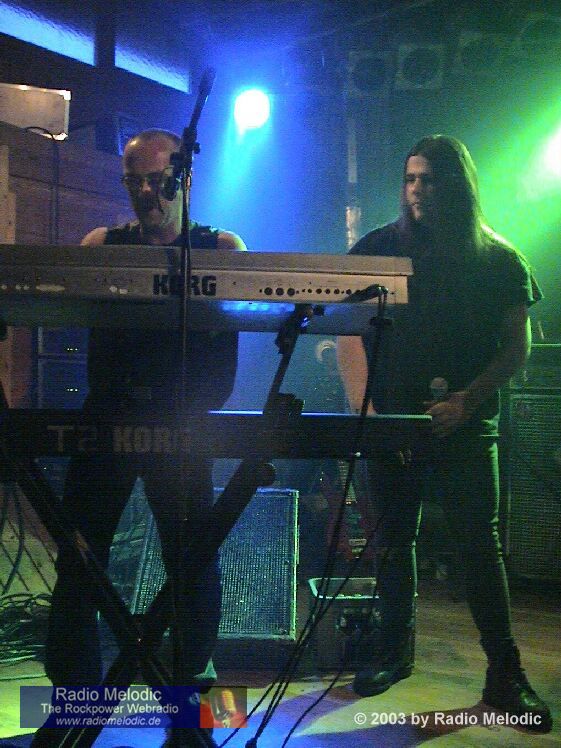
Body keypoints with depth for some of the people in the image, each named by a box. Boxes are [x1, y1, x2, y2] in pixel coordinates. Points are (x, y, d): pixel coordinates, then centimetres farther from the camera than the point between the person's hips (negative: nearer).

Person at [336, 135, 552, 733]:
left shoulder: (498, 260, 4)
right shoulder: (378, 248, 5)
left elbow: (516, 348, 3)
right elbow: (347, 331, 3)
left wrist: (468, 400, -11)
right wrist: (364, 410, -8)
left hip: (465, 424, -1)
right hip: (392, 420, 2)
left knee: (479, 543, -3)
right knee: (393, 539, 8)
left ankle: (505, 674, 5)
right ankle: (394, 649, 24)